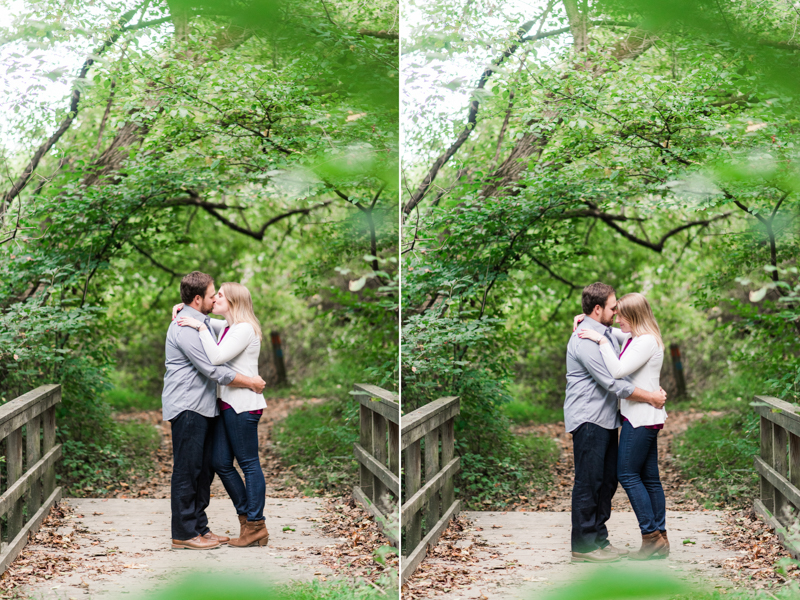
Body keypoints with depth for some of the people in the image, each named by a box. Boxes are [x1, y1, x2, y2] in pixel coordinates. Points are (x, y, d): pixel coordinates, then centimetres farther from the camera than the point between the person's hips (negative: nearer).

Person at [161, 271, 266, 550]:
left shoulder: (202, 322, 17)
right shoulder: (185, 328, -17)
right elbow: (213, 370, -20)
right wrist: (251, 383, -12)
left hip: (203, 407, 10)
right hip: (187, 408, -10)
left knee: (204, 469, 12)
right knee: (187, 470, -5)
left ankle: (200, 527, 19)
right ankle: (183, 533, 0)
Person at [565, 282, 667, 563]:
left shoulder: (607, 333, 15)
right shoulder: (585, 340, -18)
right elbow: (612, 383, -21)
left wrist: (655, 389, 7)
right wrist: (651, 397, -14)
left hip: (606, 419, 10)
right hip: (588, 420, -10)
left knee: (607, 481, 11)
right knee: (588, 482, -5)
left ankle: (599, 539, 18)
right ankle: (583, 545, 0)